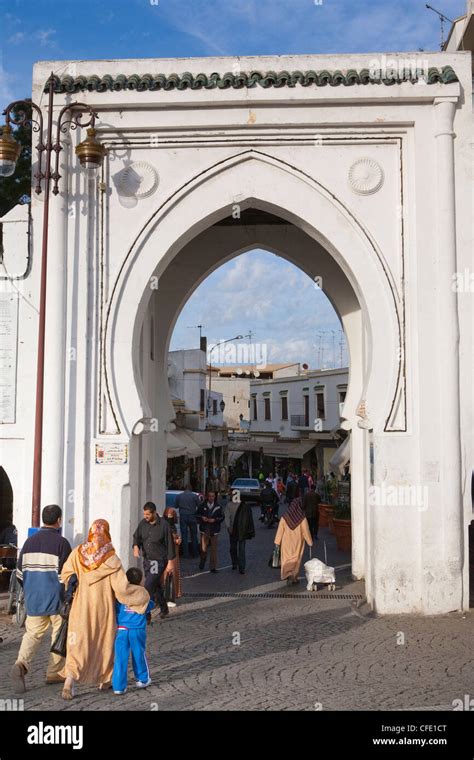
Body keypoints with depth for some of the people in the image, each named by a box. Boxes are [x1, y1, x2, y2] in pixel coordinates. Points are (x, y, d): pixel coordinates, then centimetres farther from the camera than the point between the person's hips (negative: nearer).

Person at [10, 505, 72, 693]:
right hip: (56, 599, -4)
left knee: (33, 633, 8)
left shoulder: (30, 541, 6)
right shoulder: (61, 543, -11)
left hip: (33, 599, 4)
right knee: (59, 635, 11)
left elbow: (20, 572, 12)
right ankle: (54, 672, 15)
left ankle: (21, 664, -16)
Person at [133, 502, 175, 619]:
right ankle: (164, 609, 34)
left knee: (148, 587, -14)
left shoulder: (164, 525, -16)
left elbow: (170, 544, -11)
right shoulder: (143, 523, 0)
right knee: (156, 586, 18)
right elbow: (136, 536, 13)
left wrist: (170, 562, -11)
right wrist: (136, 546, -10)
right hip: (146, 560, 6)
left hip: (159, 561, -6)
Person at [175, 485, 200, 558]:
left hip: (183, 517, 0)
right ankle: (195, 553, 15)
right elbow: (199, 506, 2)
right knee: (194, 536, 11)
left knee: (184, 536, 4)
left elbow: (176, 506, 11)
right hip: (192, 517, 0)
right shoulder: (195, 496, -4)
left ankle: (186, 554, 2)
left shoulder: (180, 496, 0)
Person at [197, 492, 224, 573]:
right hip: (204, 530, 0)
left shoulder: (218, 507, 4)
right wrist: (202, 517, -8)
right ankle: (202, 562, 30)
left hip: (214, 530, 0)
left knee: (214, 549, -3)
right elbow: (197, 515, 12)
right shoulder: (202, 506, 6)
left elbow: (222, 517, 4)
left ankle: (213, 567, 3)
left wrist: (215, 520, -11)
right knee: (203, 548, 3)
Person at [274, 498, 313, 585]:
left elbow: (280, 530, -5)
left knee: (287, 558, 10)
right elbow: (306, 531, -7)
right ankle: (294, 577, 13)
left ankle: (288, 575, -3)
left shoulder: (284, 517, -9)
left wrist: (277, 542, 2)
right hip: (298, 543, -1)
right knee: (296, 559, 12)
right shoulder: (302, 518, -13)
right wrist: (310, 542, 6)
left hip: (286, 542, 1)